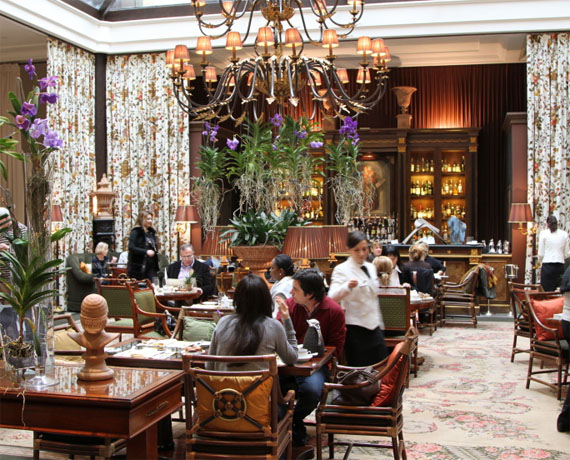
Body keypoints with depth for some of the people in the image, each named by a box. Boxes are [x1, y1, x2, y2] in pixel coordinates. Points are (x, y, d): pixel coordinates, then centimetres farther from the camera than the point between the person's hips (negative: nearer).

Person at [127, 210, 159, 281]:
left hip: (151, 265, 6)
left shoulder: (151, 232, 15)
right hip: (138, 266, -6)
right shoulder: (136, 232, -6)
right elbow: (131, 247, -16)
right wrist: (146, 251, -24)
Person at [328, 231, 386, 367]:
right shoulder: (342, 270, -8)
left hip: (373, 326, 6)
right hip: (355, 328, -6)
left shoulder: (371, 268, 13)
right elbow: (332, 297, -24)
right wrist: (347, 286, -42)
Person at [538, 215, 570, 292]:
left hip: (547, 266, -3)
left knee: (546, 291, -1)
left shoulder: (543, 233, 0)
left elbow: (541, 253, -1)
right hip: (560, 266, 3)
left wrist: (540, 261, 19)